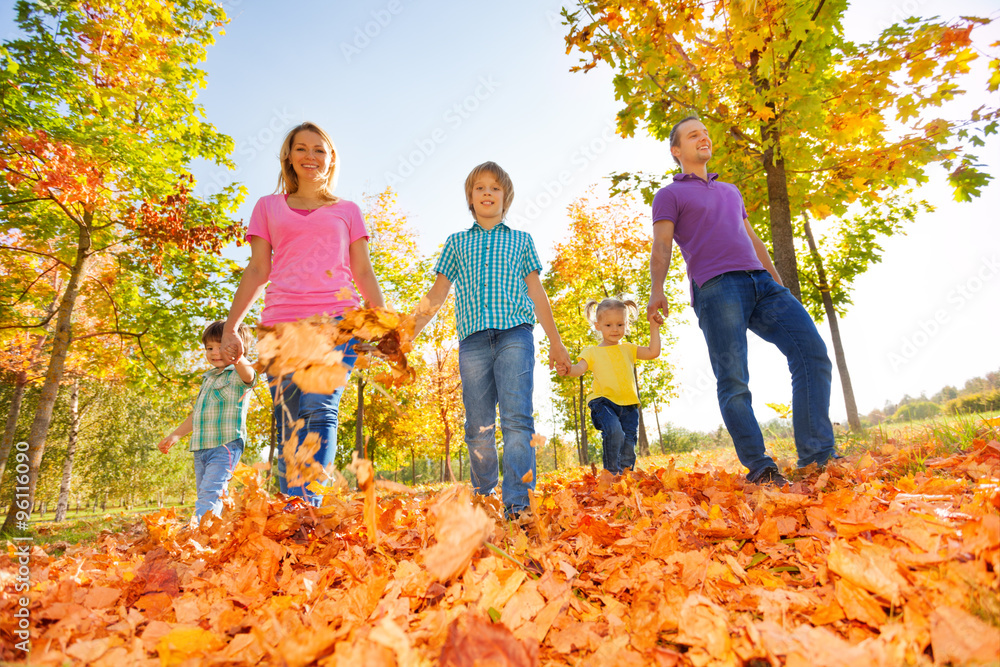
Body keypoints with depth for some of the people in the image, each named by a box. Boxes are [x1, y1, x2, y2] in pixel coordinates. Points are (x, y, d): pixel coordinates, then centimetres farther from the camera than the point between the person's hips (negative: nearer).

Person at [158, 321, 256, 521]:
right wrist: (175, 435, 30)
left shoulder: (237, 376, -5)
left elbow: (248, 373, -33)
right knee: (205, 497, 10)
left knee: (209, 496, -18)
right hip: (201, 448, 9)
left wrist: (236, 357, -55)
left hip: (225, 446, -9)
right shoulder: (208, 378, 21)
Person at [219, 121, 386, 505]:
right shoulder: (268, 207, 21)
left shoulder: (347, 210, 20)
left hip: (337, 319, -1)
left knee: (320, 409, -20)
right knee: (289, 425, -2)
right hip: (282, 323, 1)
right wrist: (230, 326, 8)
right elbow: (257, 270, 16)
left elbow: (363, 272, 14)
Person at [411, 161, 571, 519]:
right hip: (472, 338, 2)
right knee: (478, 426, 2)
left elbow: (537, 292, 17)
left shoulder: (521, 240, 20)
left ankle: (517, 504, -13)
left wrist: (555, 342, 13)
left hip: (515, 333, -1)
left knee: (517, 418, -13)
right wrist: (409, 331, 8)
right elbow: (437, 293, 18)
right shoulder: (456, 242, 21)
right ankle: (484, 501, 13)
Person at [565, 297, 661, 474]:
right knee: (614, 431, -27)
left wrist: (654, 328, 13)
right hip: (603, 401, -3)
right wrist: (568, 369, -25)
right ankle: (611, 473, -13)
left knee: (628, 444, 0)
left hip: (628, 403, 4)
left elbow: (653, 352, 15)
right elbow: (580, 368, -3)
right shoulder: (592, 352, 11)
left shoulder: (628, 349, 21)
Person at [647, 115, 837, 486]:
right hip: (716, 288, -6)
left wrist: (780, 286, 24)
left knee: (812, 351, -9)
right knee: (733, 382, -11)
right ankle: (759, 468, -7)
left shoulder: (730, 191, 32)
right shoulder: (670, 195, 13)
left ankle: (817, 458, -7)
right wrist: (657, 291, -18)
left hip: (761, 282, 6)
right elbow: (661, 246, -1)